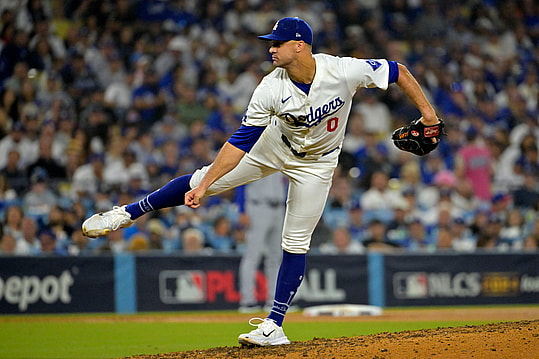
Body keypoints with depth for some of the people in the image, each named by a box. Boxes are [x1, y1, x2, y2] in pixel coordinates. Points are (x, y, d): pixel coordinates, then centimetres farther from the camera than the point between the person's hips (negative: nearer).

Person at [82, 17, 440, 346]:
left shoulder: (344, 71, -32)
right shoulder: (271, 89, -27)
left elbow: (398, 71, -18)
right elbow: (241, 142, -24)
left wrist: (426, 110, -21)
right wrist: (204, 187, -29)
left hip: (316, 163, -1)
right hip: (274, 145, 1)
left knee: (296, 243, -3)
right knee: (204, 180, -3)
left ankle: (274, 327, 4)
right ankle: (128, 213, 14)